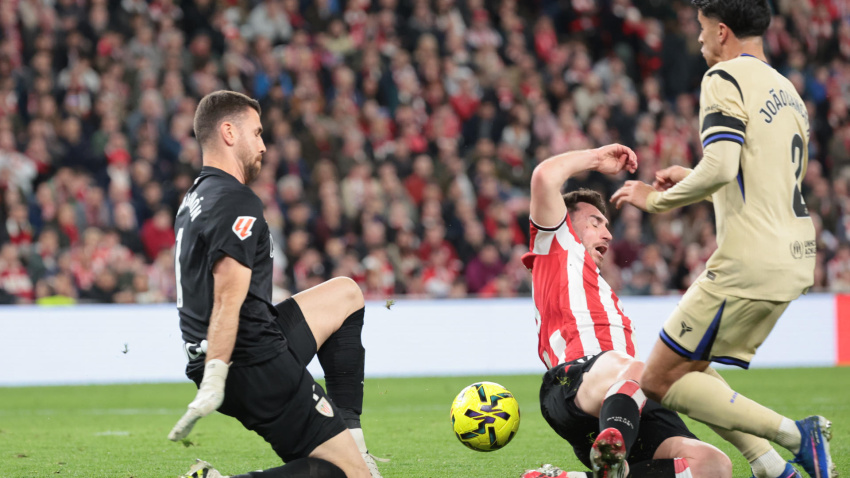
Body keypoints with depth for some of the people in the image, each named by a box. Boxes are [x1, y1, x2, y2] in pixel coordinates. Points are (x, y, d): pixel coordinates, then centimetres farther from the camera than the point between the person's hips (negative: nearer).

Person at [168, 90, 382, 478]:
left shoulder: (194, 199, 17)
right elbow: (228, 300, -24)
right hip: (258, 369, -10)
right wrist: (213, 383, -30)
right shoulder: (237, 203, -14)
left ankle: (348, 436, 19)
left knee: (346, 294, 28)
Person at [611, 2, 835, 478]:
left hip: (749, 261, -9)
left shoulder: (725, 78, -8)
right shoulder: (787, 90, 19)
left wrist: (658, 199, -7)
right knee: (689, 369, 17)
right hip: (794, 260, 9)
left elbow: (719, 169, -22)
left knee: (660, 380, -3)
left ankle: (794, 434, -12)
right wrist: (689, 178, 27)